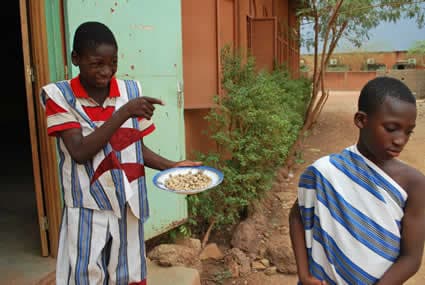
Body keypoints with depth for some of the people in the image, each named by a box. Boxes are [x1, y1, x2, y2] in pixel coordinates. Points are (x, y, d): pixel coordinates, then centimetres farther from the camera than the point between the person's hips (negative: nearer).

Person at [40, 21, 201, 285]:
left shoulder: (131, 91, 0)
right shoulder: (60, 95, -8)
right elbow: (80, 152, -19)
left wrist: (172, 166, -6)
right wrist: (124, 113, -25)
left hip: (129, 207, 3)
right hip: (88, 210, -3)